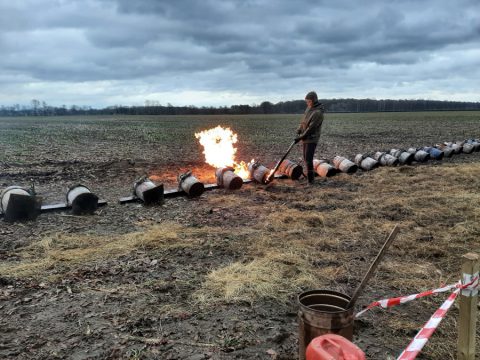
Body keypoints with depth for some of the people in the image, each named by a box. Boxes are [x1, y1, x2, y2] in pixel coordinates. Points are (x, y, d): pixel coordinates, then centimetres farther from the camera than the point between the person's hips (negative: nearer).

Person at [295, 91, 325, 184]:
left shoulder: (318, 113, -20)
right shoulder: (309, 108, 8)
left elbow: (311, 128, -22)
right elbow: (303, 121, 15)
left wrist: (301, 137, -18)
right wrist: (298, 131, 2)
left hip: (312, 139, -9)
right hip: (305, 138, 9)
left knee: (308, 159, -14)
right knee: (306, 158, 16)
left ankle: (310, 179, -10)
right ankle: (311, 174, 31)